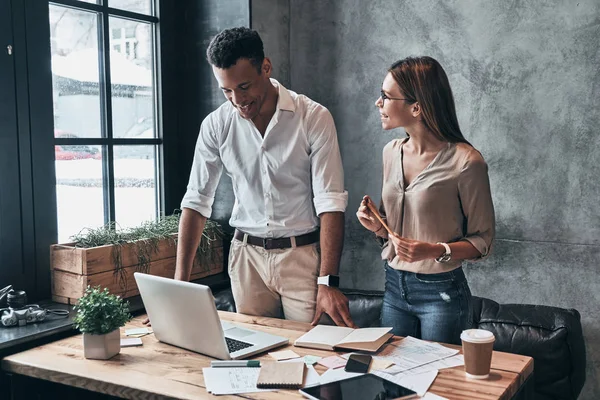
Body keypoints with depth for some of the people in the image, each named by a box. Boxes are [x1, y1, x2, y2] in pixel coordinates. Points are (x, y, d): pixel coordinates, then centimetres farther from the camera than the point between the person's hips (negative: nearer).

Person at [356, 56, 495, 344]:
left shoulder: (465, 162, -16)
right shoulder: (392, 152, 4)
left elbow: (483, 240, -9)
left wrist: (436, 251, -24)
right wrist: (377, 225, -5)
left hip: (441, 293, -6)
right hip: (394, 288, 6)